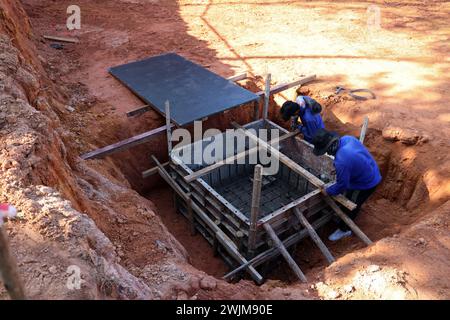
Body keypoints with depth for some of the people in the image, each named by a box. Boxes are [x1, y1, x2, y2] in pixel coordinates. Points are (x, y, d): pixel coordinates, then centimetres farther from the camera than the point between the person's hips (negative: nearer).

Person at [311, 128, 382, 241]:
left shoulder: (341, 161, -40)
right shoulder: (347, 138, -15)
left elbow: (341, 185, -25)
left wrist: (327, 191, -7)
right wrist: (338, 170, 10)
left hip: (366, 184, -8)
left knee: (351, 207, 14)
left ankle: (344, 230, 36)